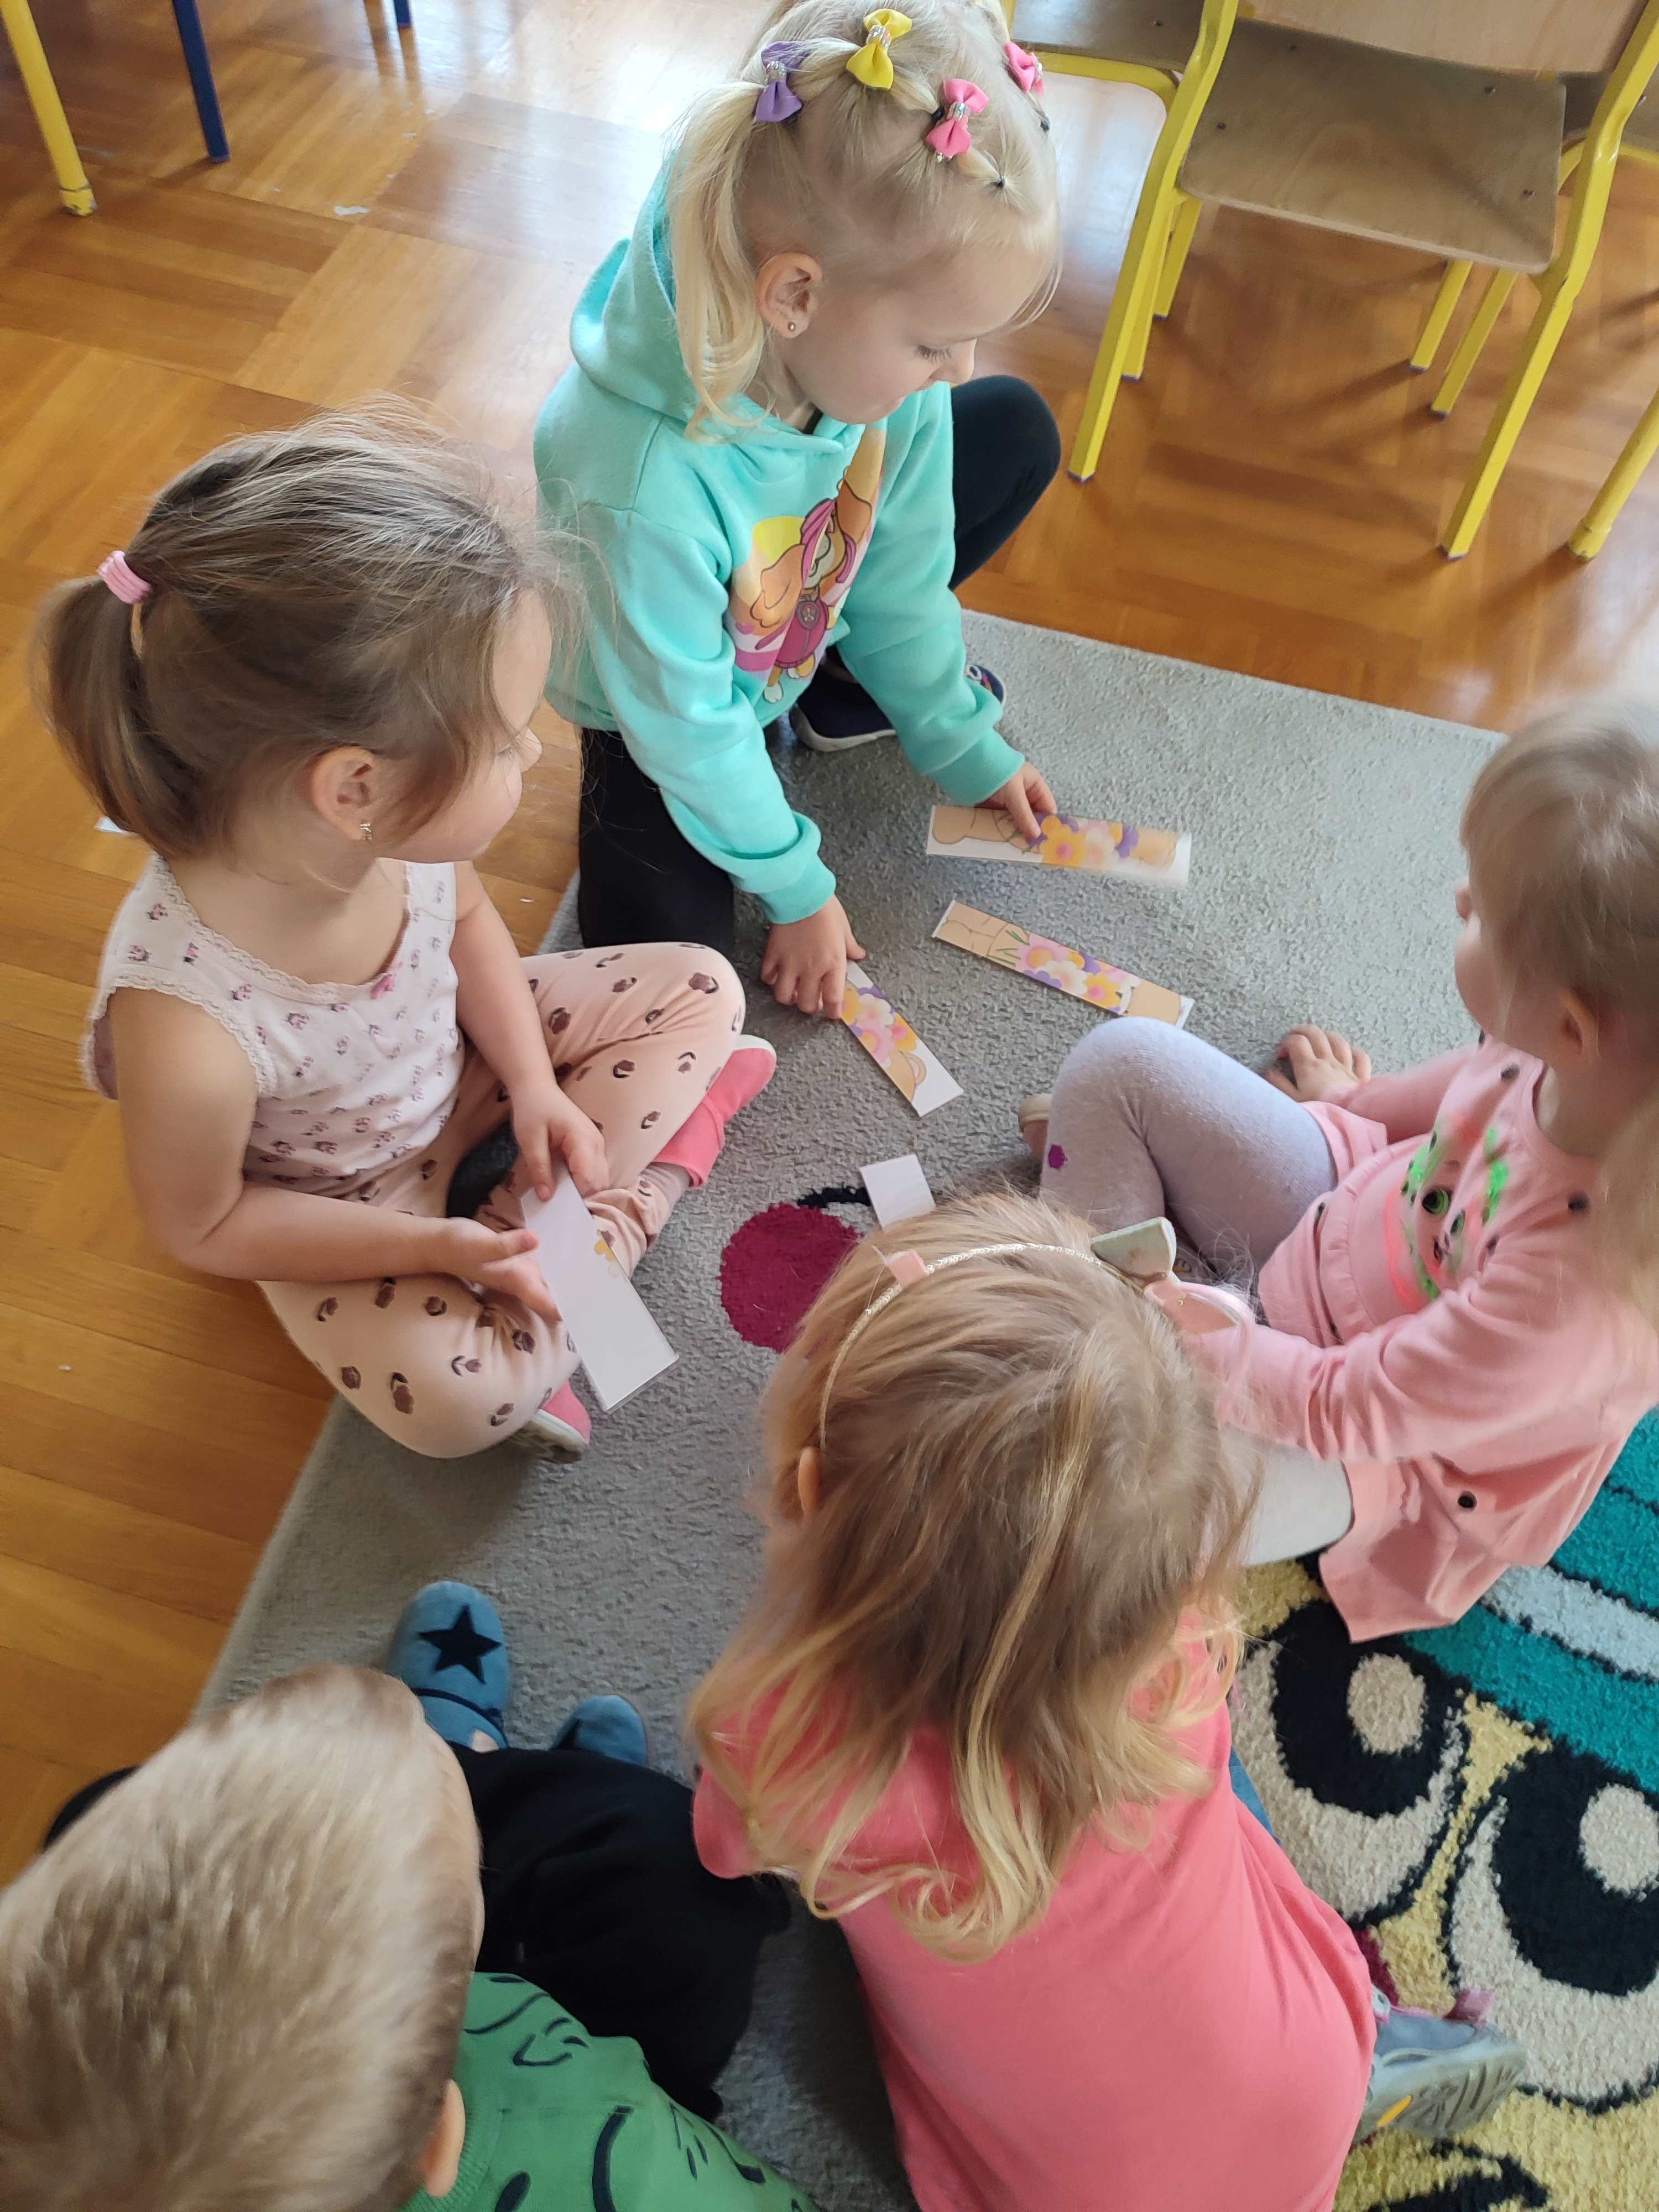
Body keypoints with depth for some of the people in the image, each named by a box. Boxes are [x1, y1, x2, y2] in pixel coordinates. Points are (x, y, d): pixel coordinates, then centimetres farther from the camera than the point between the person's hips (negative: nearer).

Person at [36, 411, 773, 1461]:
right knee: (457, 1397, -24)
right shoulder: (187, 1029, -41)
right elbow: (201, 1227, -20)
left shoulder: (397, 821, -28)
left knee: (702, 982, 2)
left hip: (455, 1050, 5)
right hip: (347, 1200, -5)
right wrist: (432, 1246, -21)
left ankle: (544, 1256, -1)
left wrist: (534, 1082, -11)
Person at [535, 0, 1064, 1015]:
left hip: (812, 618, 6)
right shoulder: (644, 476, -41)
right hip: (668, 699, -5)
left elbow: (902, 565, -7)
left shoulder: (874, 345, -23)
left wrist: (960, 739, 2)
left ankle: (834, 689, 10)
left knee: (1017, 432, -2)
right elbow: (686, 723, -28)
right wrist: (799, 888, -16)